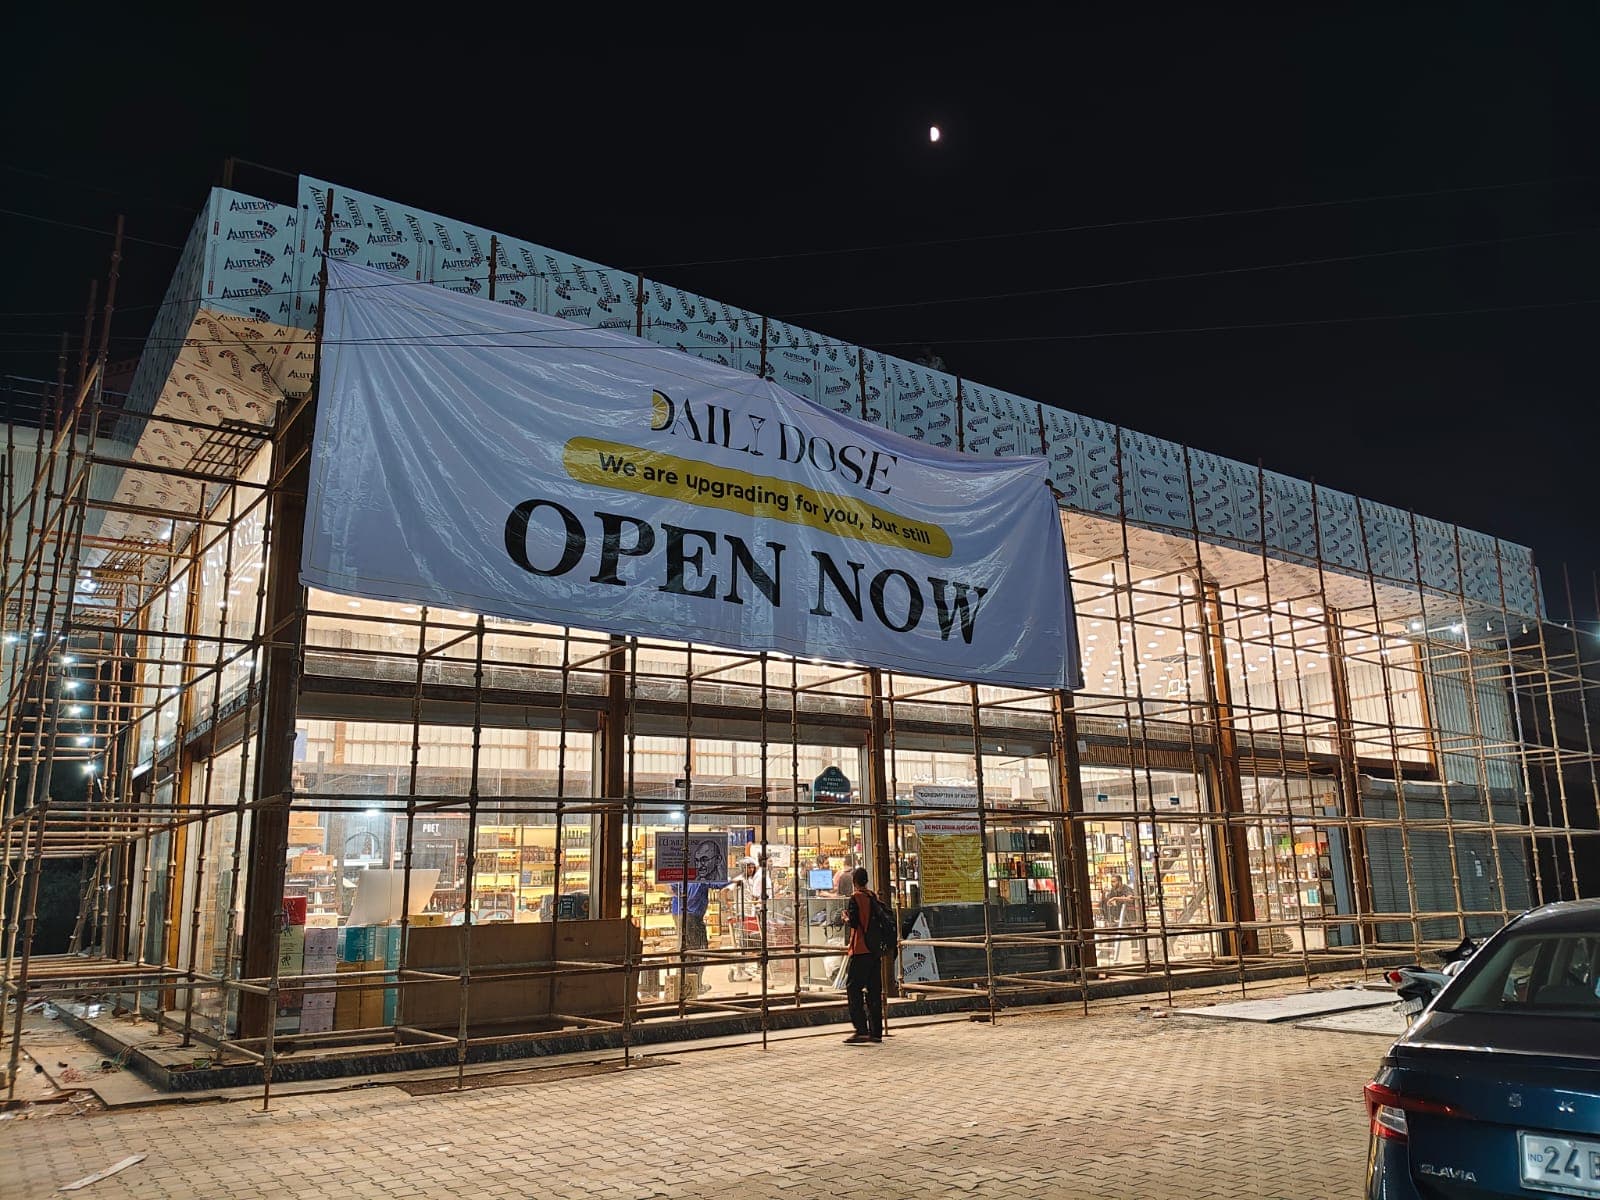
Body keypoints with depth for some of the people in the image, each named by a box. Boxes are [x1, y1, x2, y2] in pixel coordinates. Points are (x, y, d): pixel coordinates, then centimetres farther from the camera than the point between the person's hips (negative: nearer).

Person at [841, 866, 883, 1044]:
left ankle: (861, 1030, -10)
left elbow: (853, 923, -17)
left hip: (860, 951, -7)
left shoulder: (855, 898, -9)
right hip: (875, 949, 7)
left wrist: (846, 918, 5)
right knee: (874, 990, 9)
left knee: (853, 988, -3)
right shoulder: (873, 897, 11)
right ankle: (876, 1032, 10)